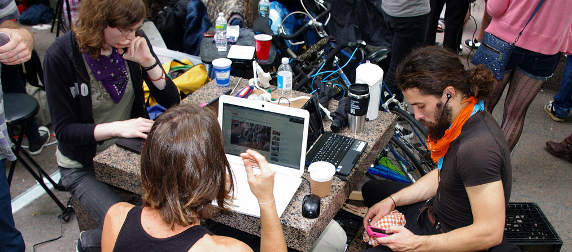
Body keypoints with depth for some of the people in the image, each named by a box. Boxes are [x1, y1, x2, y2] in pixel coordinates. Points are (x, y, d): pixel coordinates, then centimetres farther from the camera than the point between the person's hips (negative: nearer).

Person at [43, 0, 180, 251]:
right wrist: (117, 127, -31)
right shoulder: (61, 55, -18)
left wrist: (148, 62, -21)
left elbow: (170, 100, -5)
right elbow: (64, 129, -16)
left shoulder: (135, 42, -7)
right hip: (83, 164, -4)